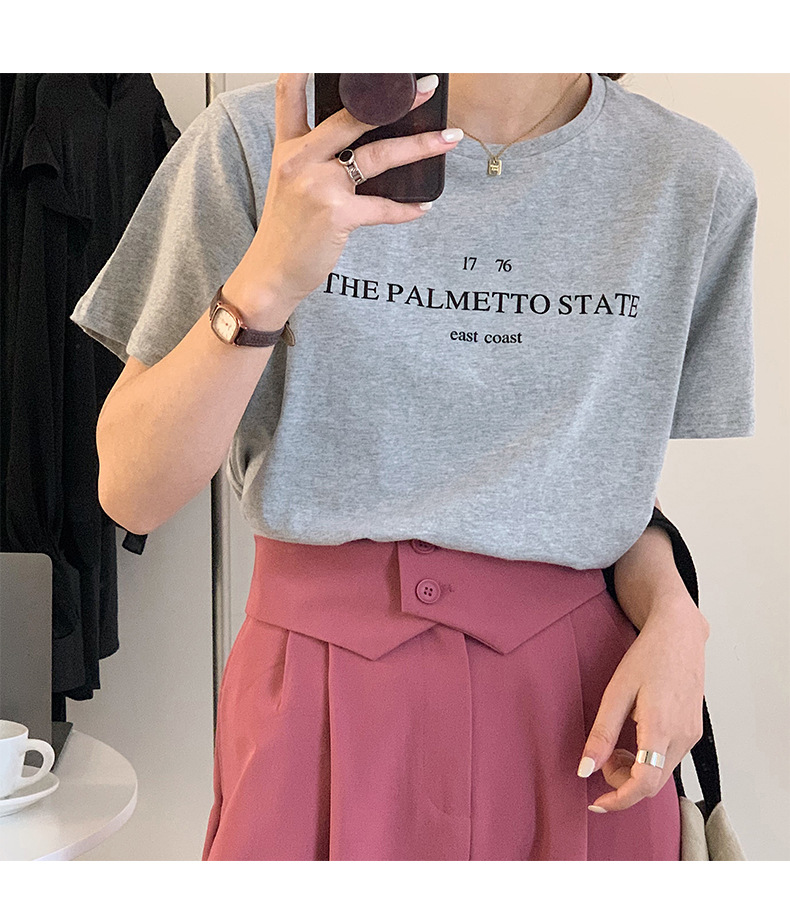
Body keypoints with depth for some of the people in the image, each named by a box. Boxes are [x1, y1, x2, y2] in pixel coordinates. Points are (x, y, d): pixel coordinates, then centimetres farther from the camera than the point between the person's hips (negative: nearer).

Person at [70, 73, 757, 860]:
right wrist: (267, 281, -26)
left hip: (573, 708, 2)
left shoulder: (696, 179, -3)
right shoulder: (258, 140, -9)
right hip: (322, 701, -1)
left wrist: (672, 615, -10)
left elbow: (627, 470, 9)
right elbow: (131, 495, -11)